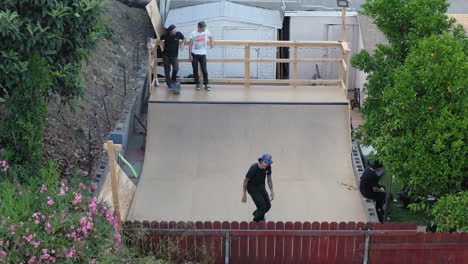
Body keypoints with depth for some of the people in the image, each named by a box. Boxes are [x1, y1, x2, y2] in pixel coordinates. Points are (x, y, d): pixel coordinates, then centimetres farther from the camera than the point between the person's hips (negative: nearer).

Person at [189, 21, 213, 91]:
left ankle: (206, 84, 6)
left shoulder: (206, 31, -4)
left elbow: (210, 37, 18)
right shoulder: (193, 33, -10)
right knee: (195, 70, 5)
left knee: (204, 70, -2)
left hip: (203, 54, 1)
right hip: (194, 54, -1)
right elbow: (190, 44, -5)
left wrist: (211, 43, 6)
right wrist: (190, 55, -7)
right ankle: (197, 84, 16)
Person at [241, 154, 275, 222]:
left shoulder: (268, 167, -14)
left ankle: (256, 214, 37)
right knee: (262, 206, -13)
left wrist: (272, 191, -7)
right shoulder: (254, 168, -30)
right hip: (253, 188, -6)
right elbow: (246, 181, -19)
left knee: (268, 205, 7)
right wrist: (244, 195, -17)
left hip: (261, 187, 6)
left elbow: (269, 180, 1)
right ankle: (256, 221, 14)